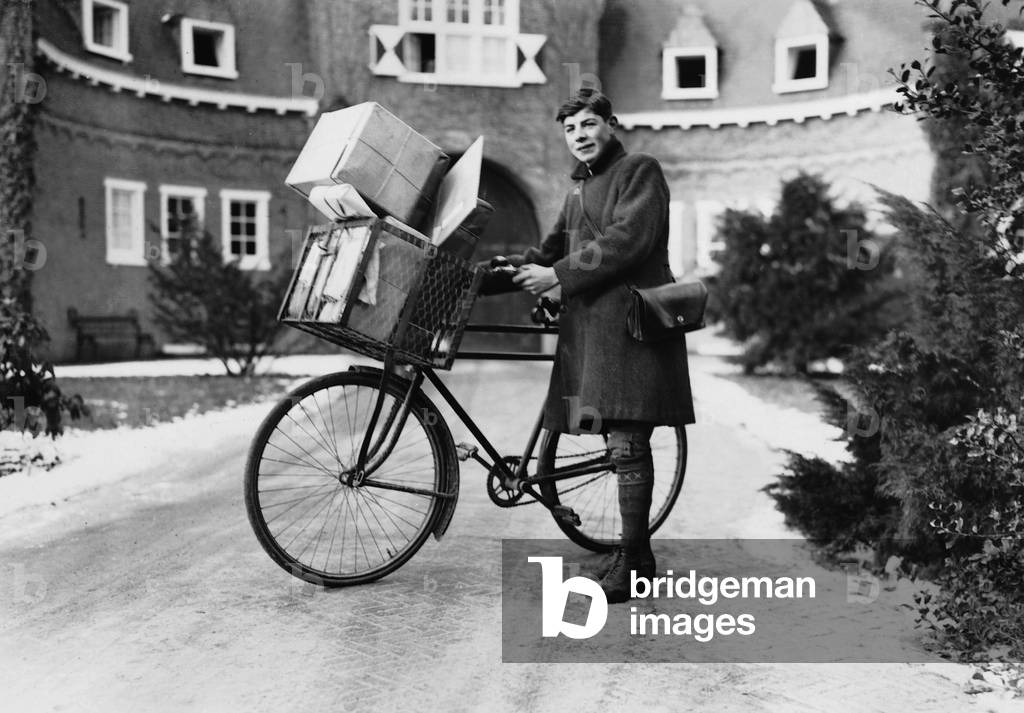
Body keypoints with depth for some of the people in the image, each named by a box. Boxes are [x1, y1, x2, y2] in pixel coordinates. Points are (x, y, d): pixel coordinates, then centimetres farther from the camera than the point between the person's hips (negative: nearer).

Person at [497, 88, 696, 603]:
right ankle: (638, 553, 16)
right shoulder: (579, 189, 26)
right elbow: (552, 249, 24)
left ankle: (630, 559, -4)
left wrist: (556, 276, -14)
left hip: (630, 325, -7)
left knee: (627, 444, -10)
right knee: (623, 445, 8)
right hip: (588, 325, 7)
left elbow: (627, 241, -14)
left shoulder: (640, 170, 0)